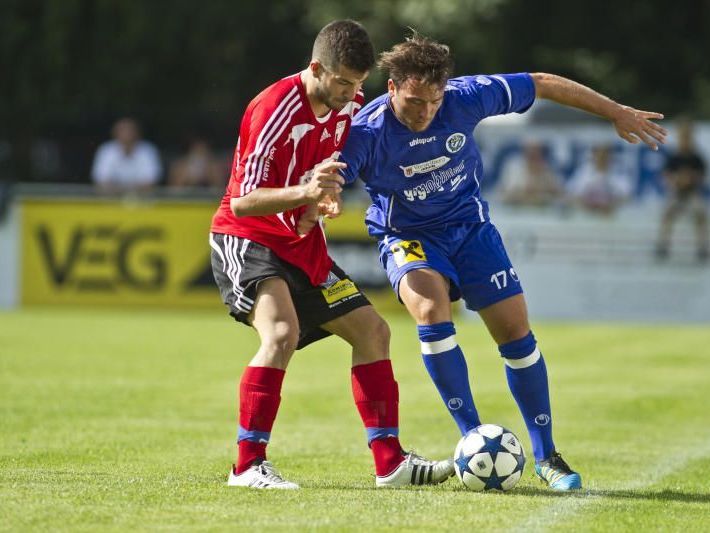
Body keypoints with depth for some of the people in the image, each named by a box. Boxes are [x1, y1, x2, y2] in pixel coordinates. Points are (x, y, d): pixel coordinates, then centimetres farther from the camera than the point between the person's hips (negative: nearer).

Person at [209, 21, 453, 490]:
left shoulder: (348, 104, -1)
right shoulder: (275, 112, -25)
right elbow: (242, 202, -27)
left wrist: (328, 195, -5)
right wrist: (305, 192, -44)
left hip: (302, 244, 9)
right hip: (245, 239, -9)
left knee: (372, 332, 7)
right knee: (282, 333, -31)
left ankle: (390, 463, 12)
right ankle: (249, 465, -26)